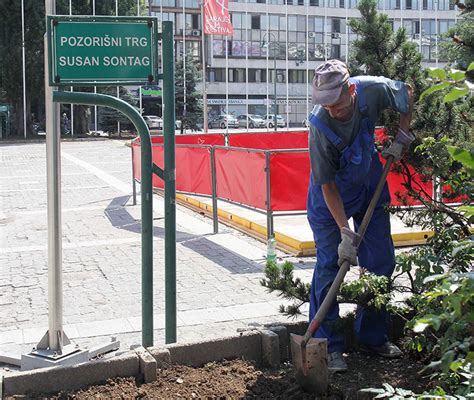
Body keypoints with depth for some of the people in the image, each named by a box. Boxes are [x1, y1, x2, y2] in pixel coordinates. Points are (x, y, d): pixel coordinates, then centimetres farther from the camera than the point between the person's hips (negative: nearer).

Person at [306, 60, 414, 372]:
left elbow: (407, 92, 1)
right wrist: (345, 231, -27)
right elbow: (328, 185, -25)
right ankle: (328, 346, 2)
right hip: (331, 196, -4)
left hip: (370, 185, 5)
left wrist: (403, 136, -5)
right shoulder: (320, 126, -33)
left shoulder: (372, 89, -25)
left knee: (381, 261, 7)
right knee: (329, 266, -8)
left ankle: (374, 336, 22)